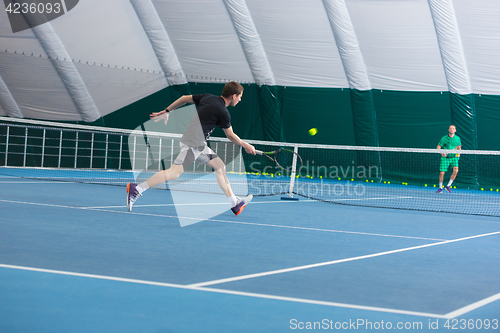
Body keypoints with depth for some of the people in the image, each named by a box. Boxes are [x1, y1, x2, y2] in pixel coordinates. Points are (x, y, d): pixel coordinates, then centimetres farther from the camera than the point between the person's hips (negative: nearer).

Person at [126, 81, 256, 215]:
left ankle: (235, 204, 14)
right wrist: (246, 146, 17)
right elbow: (230, 136, 1)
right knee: (175, 172, -15)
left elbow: (185, 98, 17)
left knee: (220, 166, 11)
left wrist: (166, 111, 25)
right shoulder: (223, 113, -12)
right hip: (192, 143, -10)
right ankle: (137, 189, -16)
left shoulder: (207, 97, 10)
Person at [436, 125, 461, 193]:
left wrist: (458, 153, -1)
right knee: (441, 173, -6)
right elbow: (438, 147, -1)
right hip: (445, 157, -1)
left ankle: (448, 186, -4)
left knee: (456, 170, -22)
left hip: (454, 157, 1)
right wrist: (441, 153, -20)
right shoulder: (444, 138, -4)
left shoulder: (457, 138, 4)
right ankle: (440, 188, 17)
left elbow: (459, 147, 18)